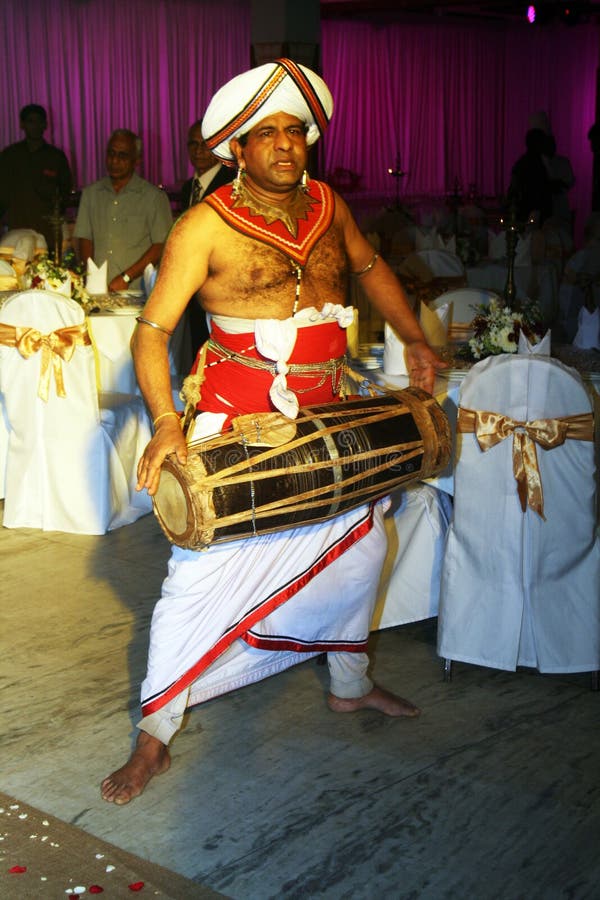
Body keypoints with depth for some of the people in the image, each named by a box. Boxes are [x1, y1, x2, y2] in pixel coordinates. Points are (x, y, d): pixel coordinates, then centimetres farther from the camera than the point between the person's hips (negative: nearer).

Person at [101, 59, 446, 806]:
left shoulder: (327, 206, 4)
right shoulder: (206, 226, -13)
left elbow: (370, 269, 23)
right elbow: (152, 330, -16)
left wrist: (413, 338, 12)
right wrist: (165, 423, -30)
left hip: (324, 416, 7)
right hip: (237, 421, -6)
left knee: (360, 543, 18)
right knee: (200, 571, -8)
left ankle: (350, 684, 41)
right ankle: (154, 737, 8)